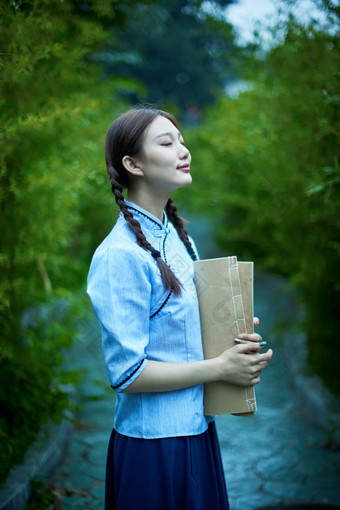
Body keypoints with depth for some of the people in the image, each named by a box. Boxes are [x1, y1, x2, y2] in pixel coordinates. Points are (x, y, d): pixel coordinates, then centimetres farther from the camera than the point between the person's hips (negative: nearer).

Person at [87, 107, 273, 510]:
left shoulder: (177, 235, 6)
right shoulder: (120, 254, -20)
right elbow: (126, 373, -21)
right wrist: (220, 368, -16)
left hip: (197, 428, 8)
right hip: (155, 442, -8)